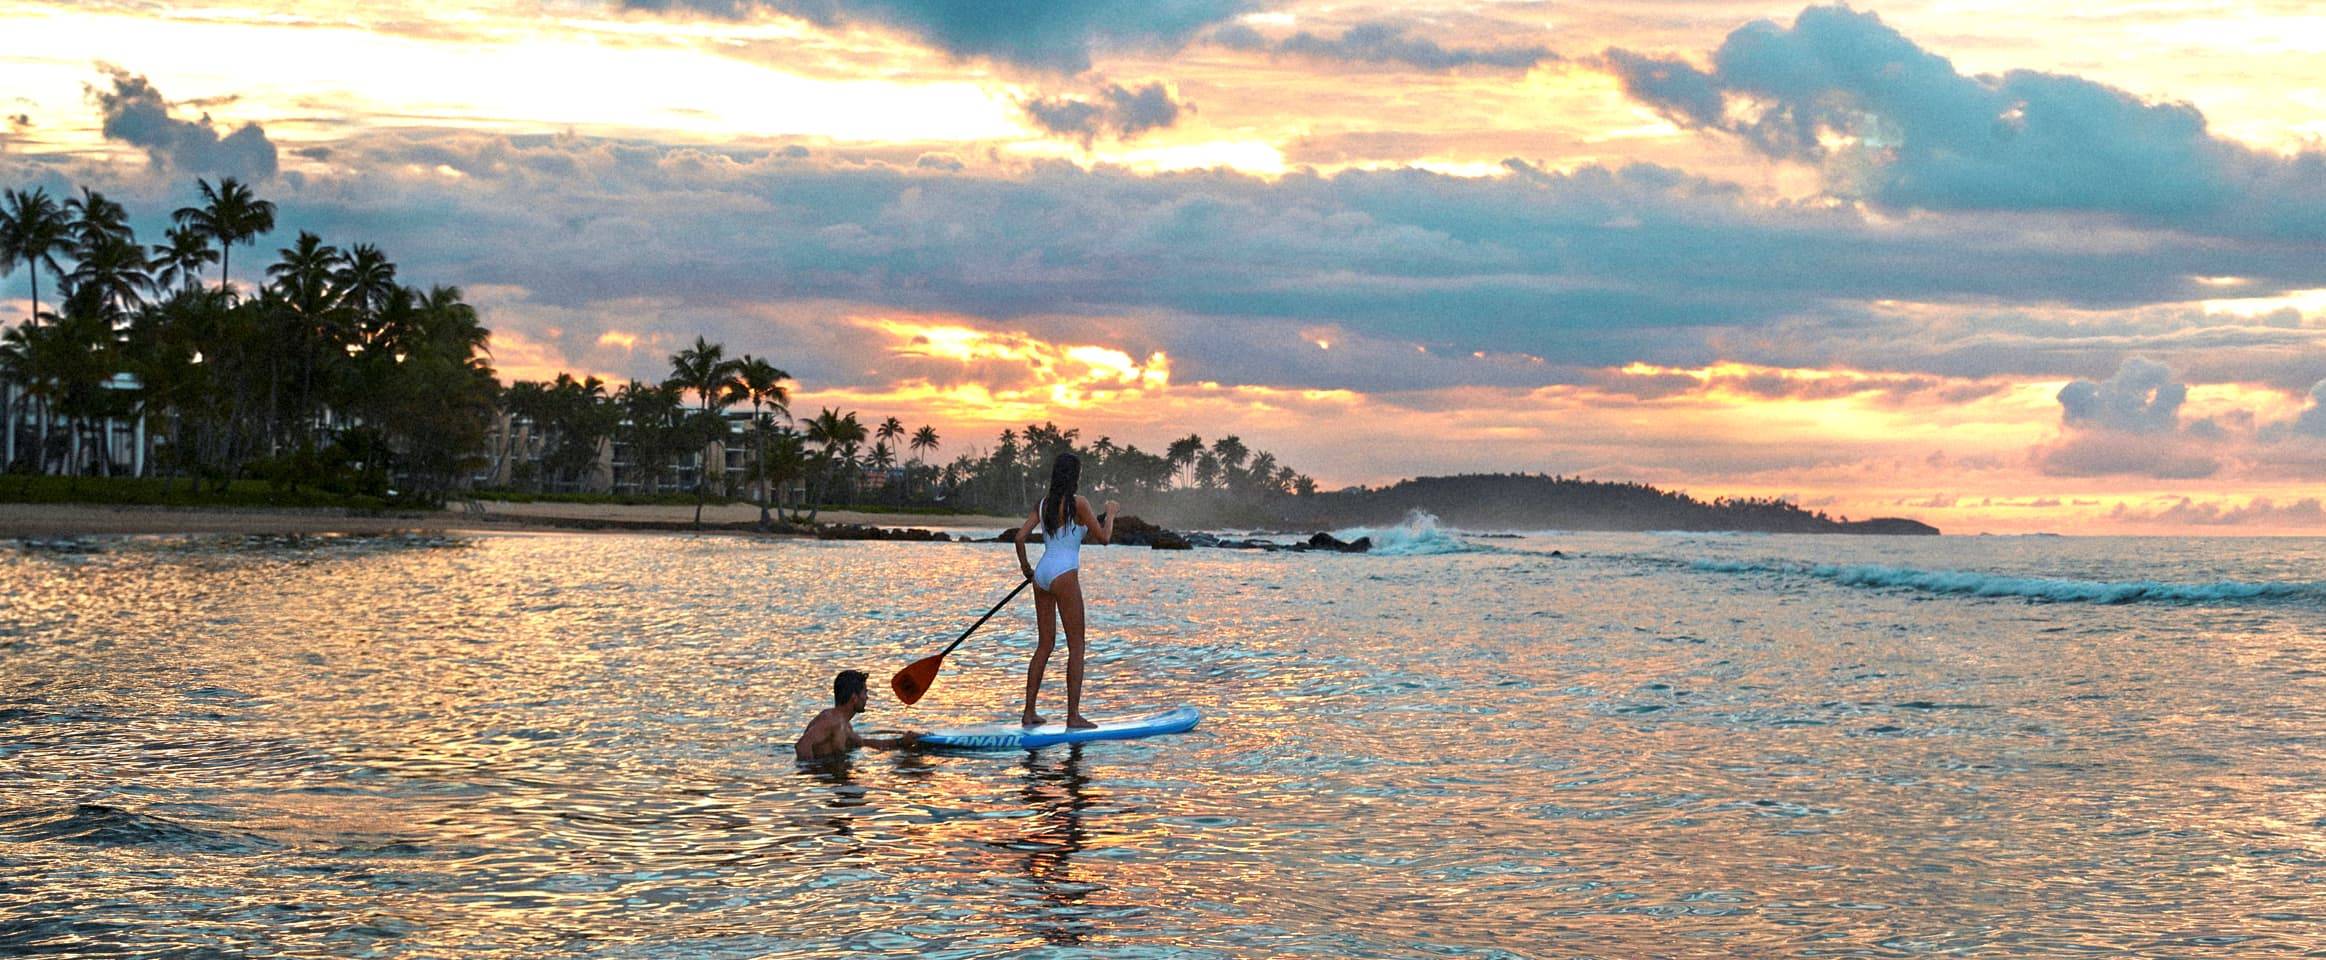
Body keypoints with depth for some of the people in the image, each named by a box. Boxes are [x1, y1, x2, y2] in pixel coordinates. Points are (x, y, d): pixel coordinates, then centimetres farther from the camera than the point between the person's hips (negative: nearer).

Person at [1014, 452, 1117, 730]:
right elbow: (1103, 537, -4)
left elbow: (1020, 536, 6)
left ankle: (1029, 712, 11)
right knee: (1076, 646, -1)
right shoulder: (1078, 504, -8)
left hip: (1041, 574, 7)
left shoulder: (1043, 505, 10)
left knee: (1044, 645, 13)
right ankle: (1073, 715, -4)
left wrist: (1025, 566, 21)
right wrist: (1110, 514, 14)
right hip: (1064, 575, -7)